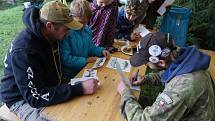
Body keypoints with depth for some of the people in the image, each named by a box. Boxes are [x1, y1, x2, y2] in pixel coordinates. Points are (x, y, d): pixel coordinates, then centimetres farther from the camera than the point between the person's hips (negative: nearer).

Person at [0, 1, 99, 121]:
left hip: (48, 89, 7)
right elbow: (36, 97, -33)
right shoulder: (24, 50, -31)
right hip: (23, 99, -6)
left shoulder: (50, 35, -6)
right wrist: (80, 89, -38)